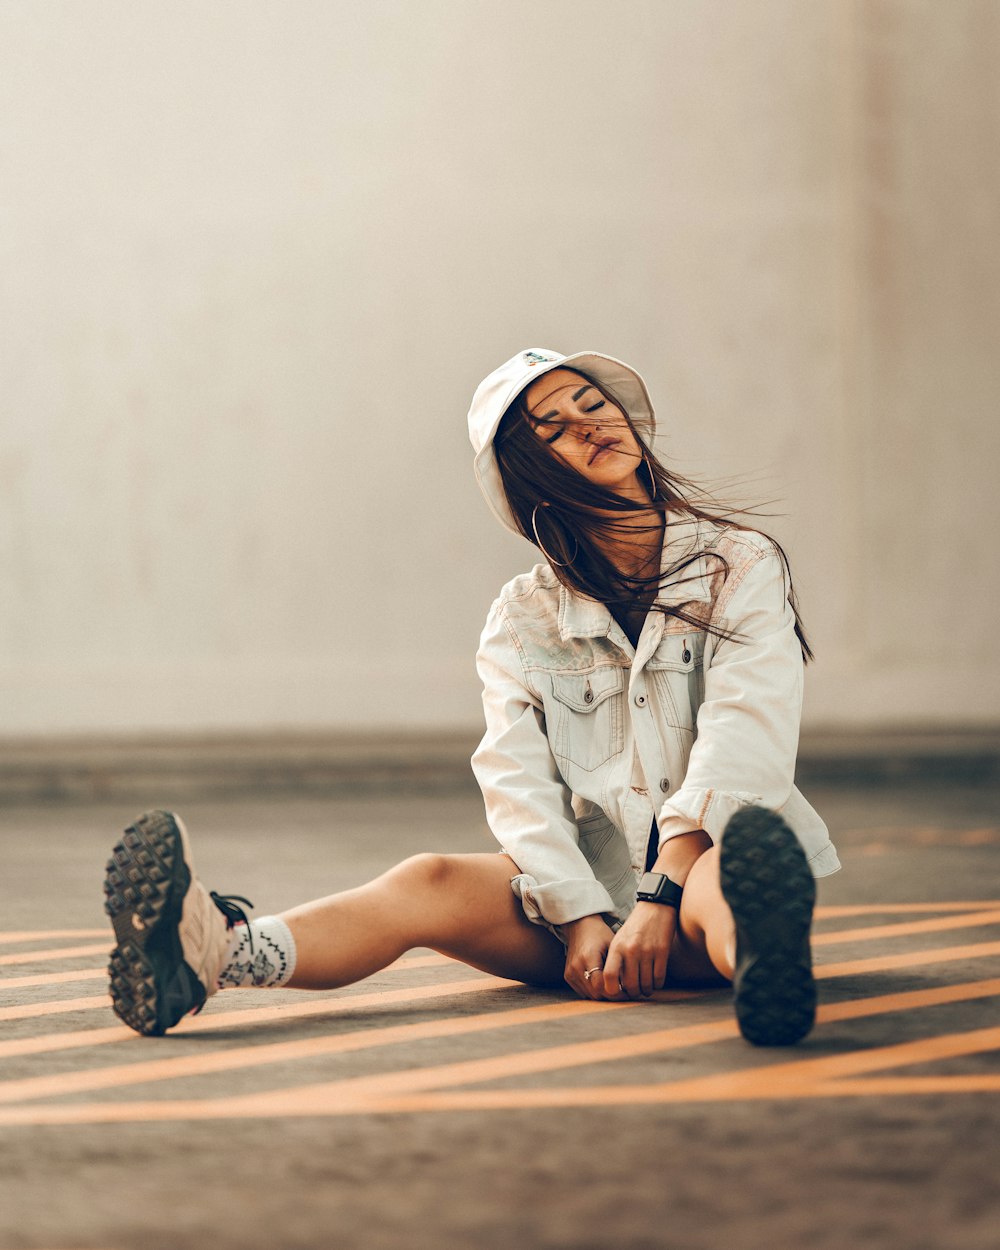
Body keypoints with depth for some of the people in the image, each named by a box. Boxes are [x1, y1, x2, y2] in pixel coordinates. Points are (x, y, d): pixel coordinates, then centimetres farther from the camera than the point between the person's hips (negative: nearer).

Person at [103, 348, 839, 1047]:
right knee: (433, 884, -29)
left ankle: (762, 958, -77)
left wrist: (663, 896, -22)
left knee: (730, 885, -39)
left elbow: (744, 738, -8)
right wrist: (578, 918, -21)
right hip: (580, 877, 2)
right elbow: (517, 777, -2)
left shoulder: (741, 565, 7)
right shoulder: (523, 618, 13)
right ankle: (221, 953, -57)